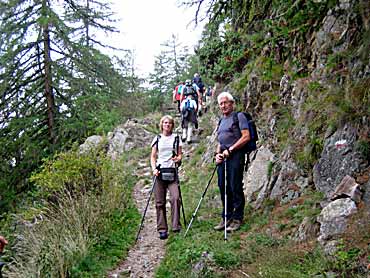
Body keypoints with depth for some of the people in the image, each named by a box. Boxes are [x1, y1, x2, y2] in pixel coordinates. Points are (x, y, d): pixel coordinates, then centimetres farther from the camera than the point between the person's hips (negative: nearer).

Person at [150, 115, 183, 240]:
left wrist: (178, 158, -14)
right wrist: (154, 169, -6)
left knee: (175, 198, -18)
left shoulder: (176, 138, 10)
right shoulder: (157, 139, 11)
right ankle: (162, 229, 8)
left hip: (172, 171, -1)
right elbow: (153, 156, 10)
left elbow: (180, 155, 10)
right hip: (160, 171, 1)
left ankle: (176, 225, -9)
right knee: (160, 202, 1)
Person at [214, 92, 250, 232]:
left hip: (235, 155, -8)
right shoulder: (221, 121, 22)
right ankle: (226, 217, 18)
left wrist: (230, 150, -13)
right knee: (223, 187, 8)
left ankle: (237, 219, 4)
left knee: (235, 187, -6)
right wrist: (217, 153, 7)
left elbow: (246, 137, -12)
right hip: (223, 157, 8)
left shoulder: (239, 116, -1)